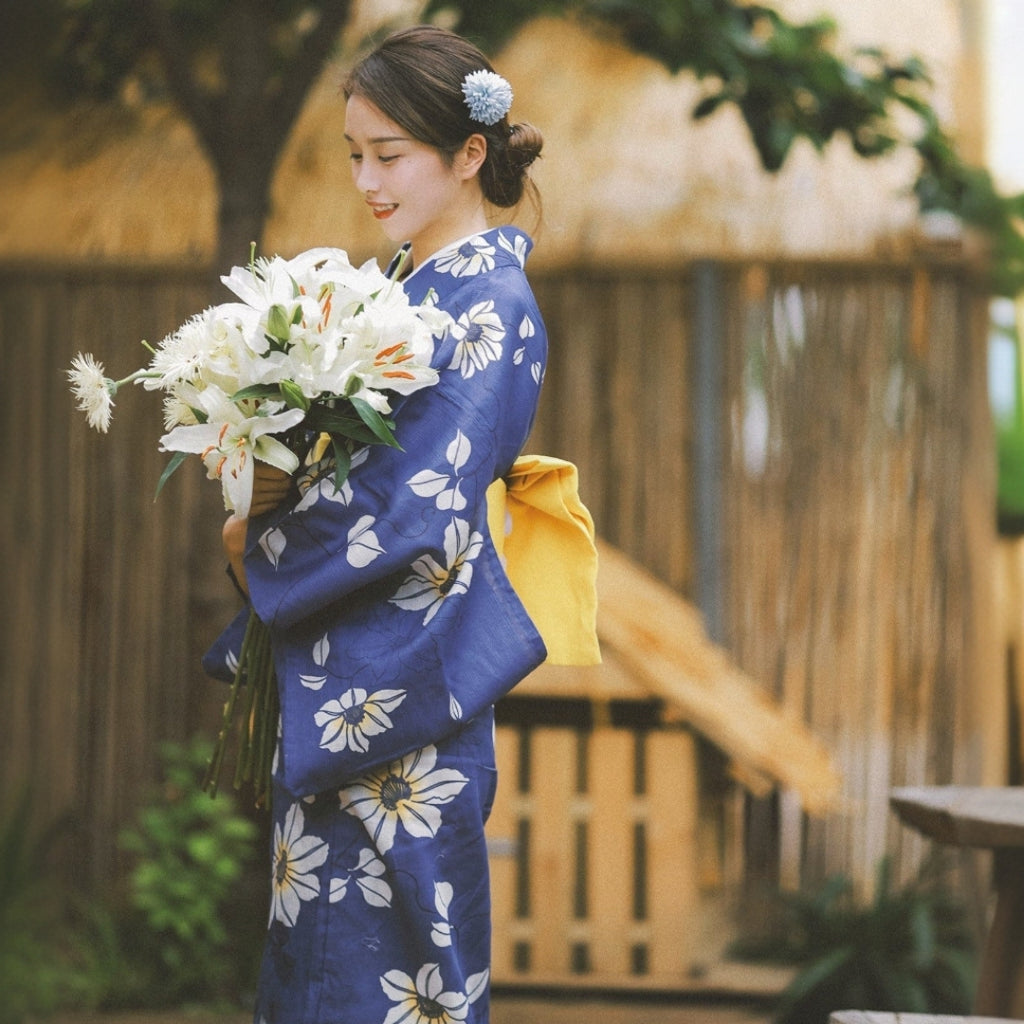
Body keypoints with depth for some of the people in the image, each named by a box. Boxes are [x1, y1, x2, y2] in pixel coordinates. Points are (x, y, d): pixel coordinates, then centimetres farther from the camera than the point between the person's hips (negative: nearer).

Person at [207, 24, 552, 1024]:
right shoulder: (403, 286, 14)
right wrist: (268, 507, -2)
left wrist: (260, 544, -8)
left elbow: (420, 509, -20)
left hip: (398, 688, -9)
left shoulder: (488, 306, -13)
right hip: (338, 684, 9)